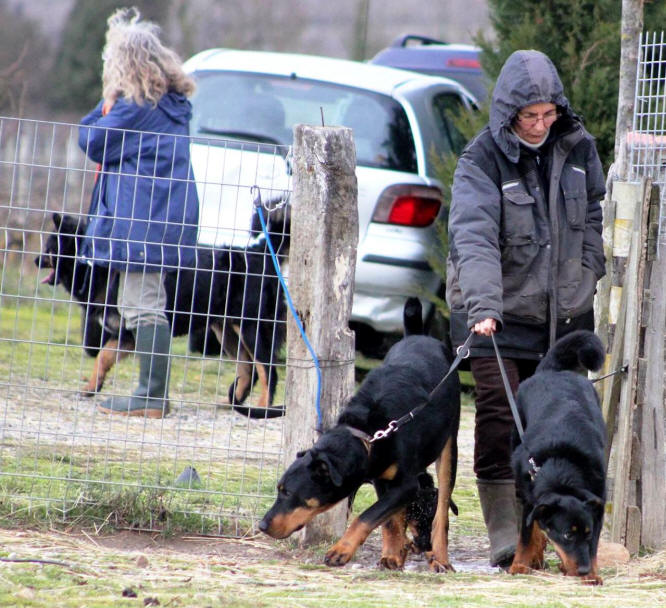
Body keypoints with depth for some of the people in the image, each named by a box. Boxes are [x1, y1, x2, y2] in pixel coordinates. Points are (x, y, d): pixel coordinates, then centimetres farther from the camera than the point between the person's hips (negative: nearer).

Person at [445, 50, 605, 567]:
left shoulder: (577, 147, 3)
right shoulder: (483, 159, -13)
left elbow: (593, 216, 20)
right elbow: (474, 237, -25)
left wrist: (587, 278, 11)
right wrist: (483, 305, -37)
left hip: (564, 312, 4)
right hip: (499, 315, -4)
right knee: (499, 420, -11)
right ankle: (504, 538, -7)